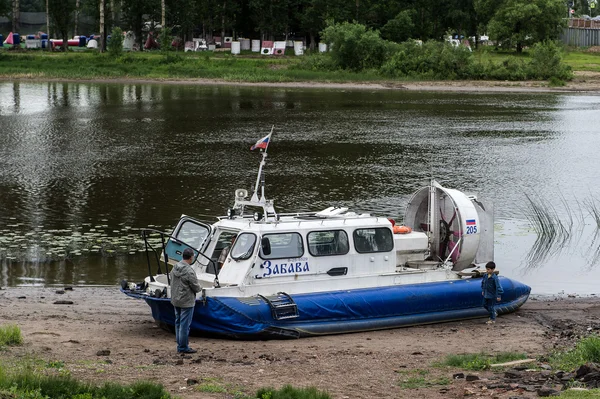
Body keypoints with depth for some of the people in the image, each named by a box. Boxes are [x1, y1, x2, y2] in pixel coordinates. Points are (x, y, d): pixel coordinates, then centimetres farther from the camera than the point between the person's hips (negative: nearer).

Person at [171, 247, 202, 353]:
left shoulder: (175, 268, 4)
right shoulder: (189, 271, -22)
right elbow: (195, 287, -17)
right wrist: (200, 288, 6)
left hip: (175, 301, 8)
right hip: (186, 302, -8)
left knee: (178, 323, 15)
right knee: (185, 324, -2)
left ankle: (180, 345, 23)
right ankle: (183, 347, 2)